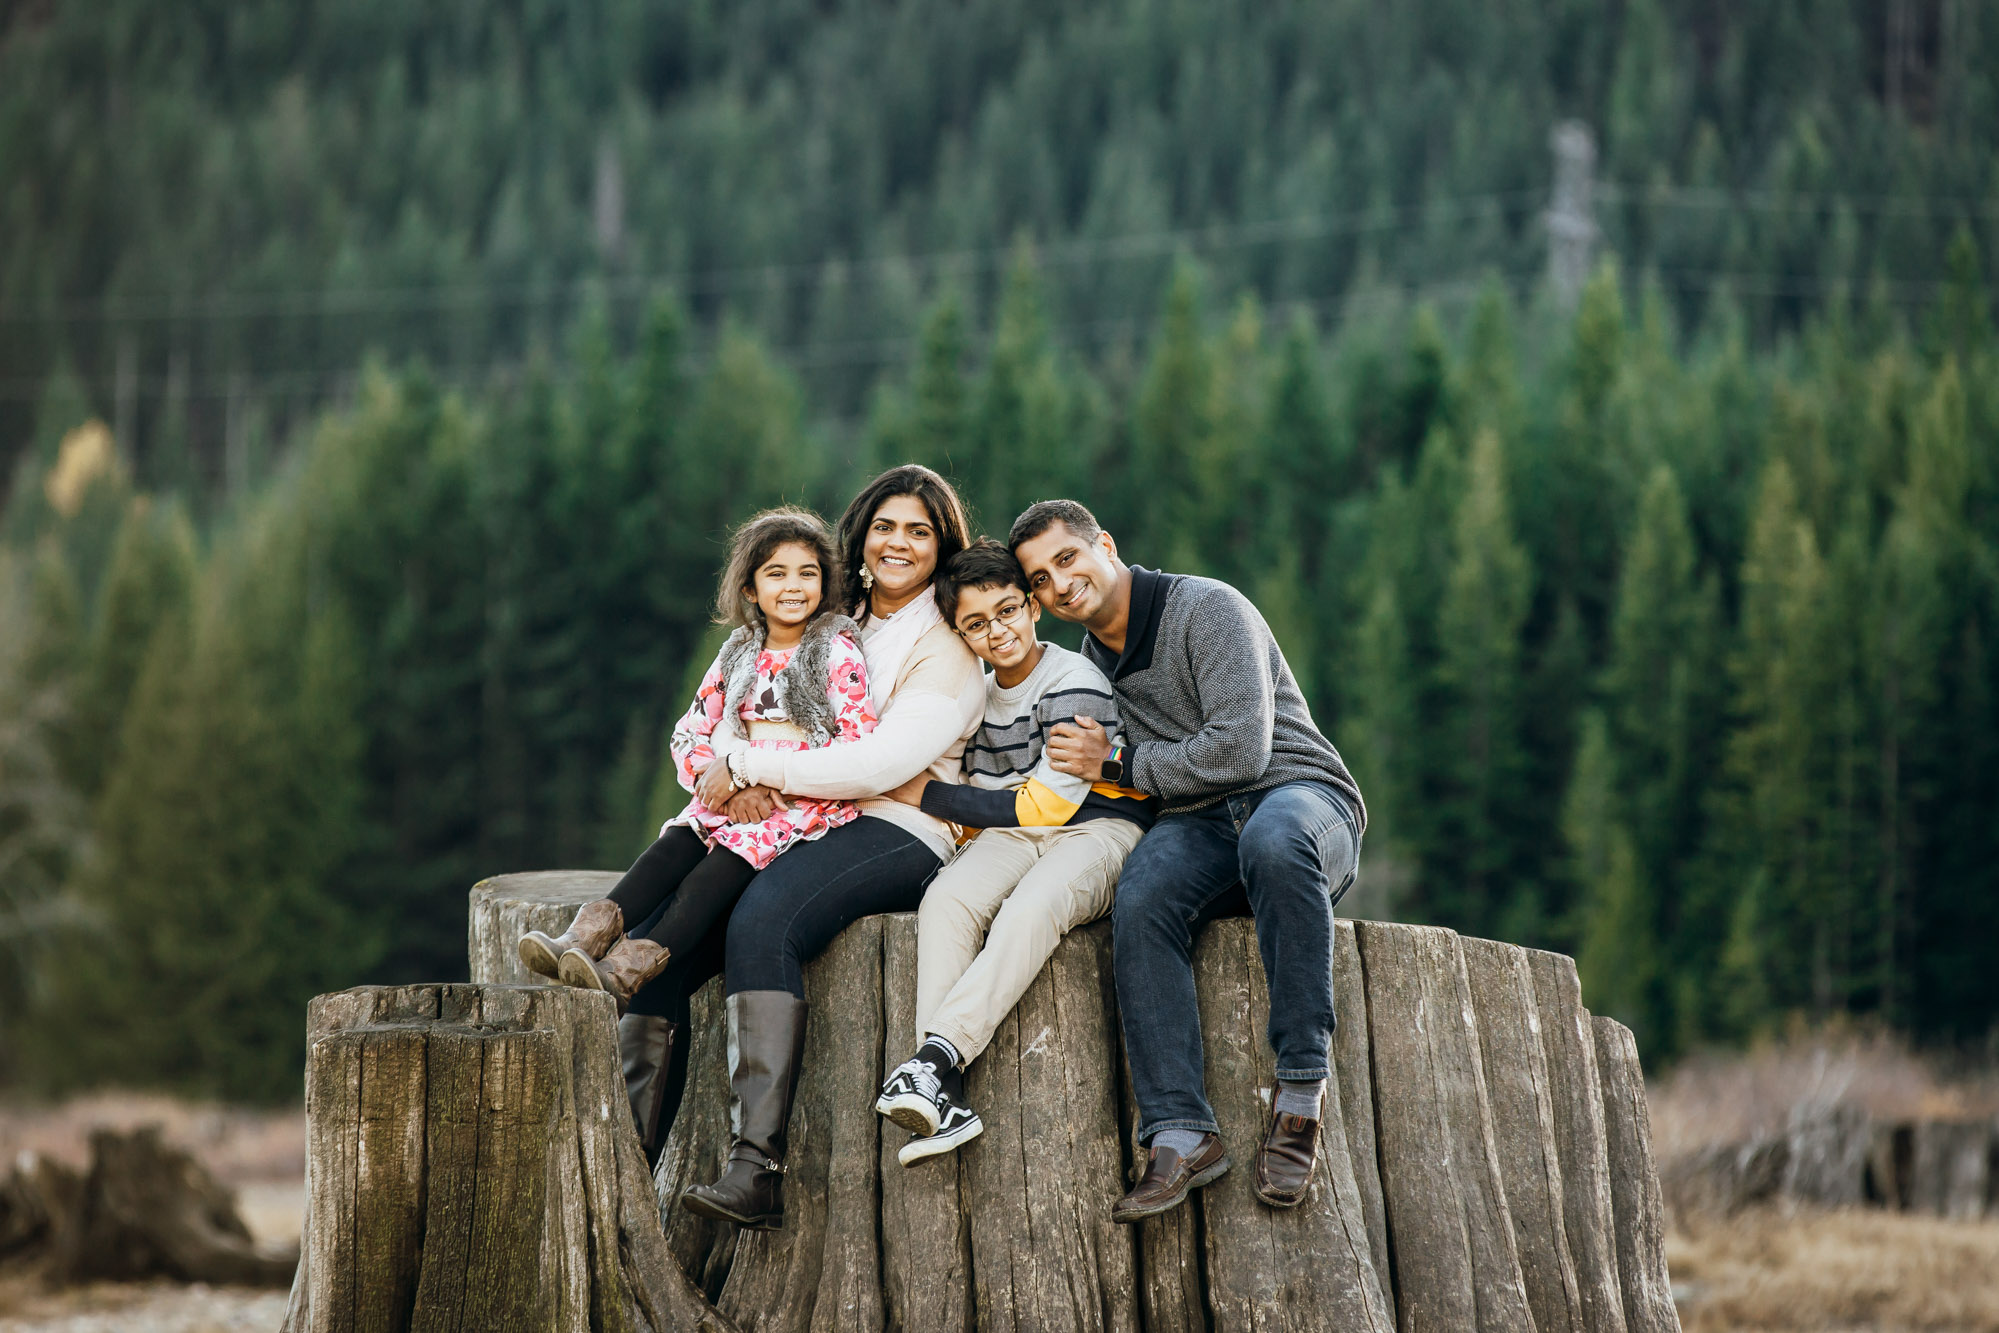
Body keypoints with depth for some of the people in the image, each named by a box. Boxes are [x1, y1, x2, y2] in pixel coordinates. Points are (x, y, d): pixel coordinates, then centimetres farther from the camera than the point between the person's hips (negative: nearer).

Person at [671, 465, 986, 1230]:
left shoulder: (946, 652, 1)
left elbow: (881, 764, -14)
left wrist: (749, 767, -12)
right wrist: (750, 784, -2)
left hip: (902, 833, -7)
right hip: (810, 825, 7)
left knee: (763, 923, -36)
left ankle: (758, 1170, -44)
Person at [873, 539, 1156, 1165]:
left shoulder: (1076, 685, -10)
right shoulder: (979, 698, 14)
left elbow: (1046, 805, -12)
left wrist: (929, 795, -6)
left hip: (1100, 827, -6)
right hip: (1013, 837, 6)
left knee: (1031, 907, -38)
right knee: (946, 898, -27)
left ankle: (936, 1056, -50)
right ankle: (943, 1094, -42)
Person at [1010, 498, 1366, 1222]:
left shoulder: (1206, 609, -7)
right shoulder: (1088, 658, 18)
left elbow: (1239, 752, -17)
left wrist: (1117, 765, -7)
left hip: (1297, 792, -5)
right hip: (1198, 825, 5)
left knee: (1273, 842, -44)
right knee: (1140, 898, -32)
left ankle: (1300, 1087, -38)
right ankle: (1180, 1131, -39)